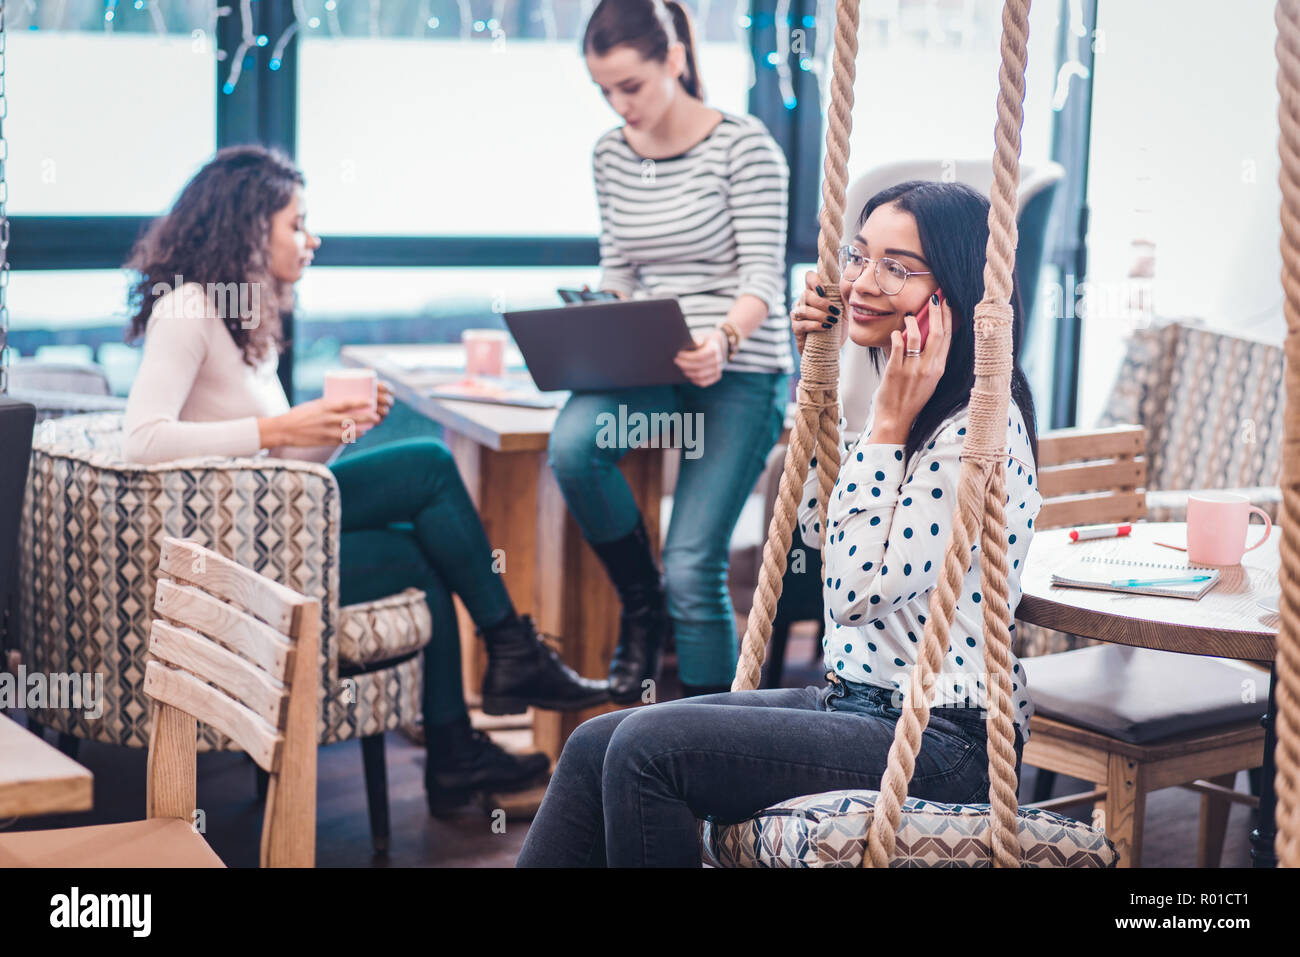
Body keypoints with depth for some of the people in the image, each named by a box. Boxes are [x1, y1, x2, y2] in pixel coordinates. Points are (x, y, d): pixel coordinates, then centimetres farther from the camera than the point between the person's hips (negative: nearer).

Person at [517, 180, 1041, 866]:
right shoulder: (909, 398, 11)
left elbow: (858, 589, -22)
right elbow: (818, 527, 22)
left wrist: (887, 424, -19)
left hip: (941, 741, -9)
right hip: (855, 700, 9)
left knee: (647, 747, -21)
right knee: (595, 745, -2)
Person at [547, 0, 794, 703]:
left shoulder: (742, 146, -7)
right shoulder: (611, 156, 10)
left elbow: (765, 276, -11)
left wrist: (723, 339, -32)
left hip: (741, 370, -4)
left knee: (692, 568, -14)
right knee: (572, 442, -30)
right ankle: (640, 604, -5)